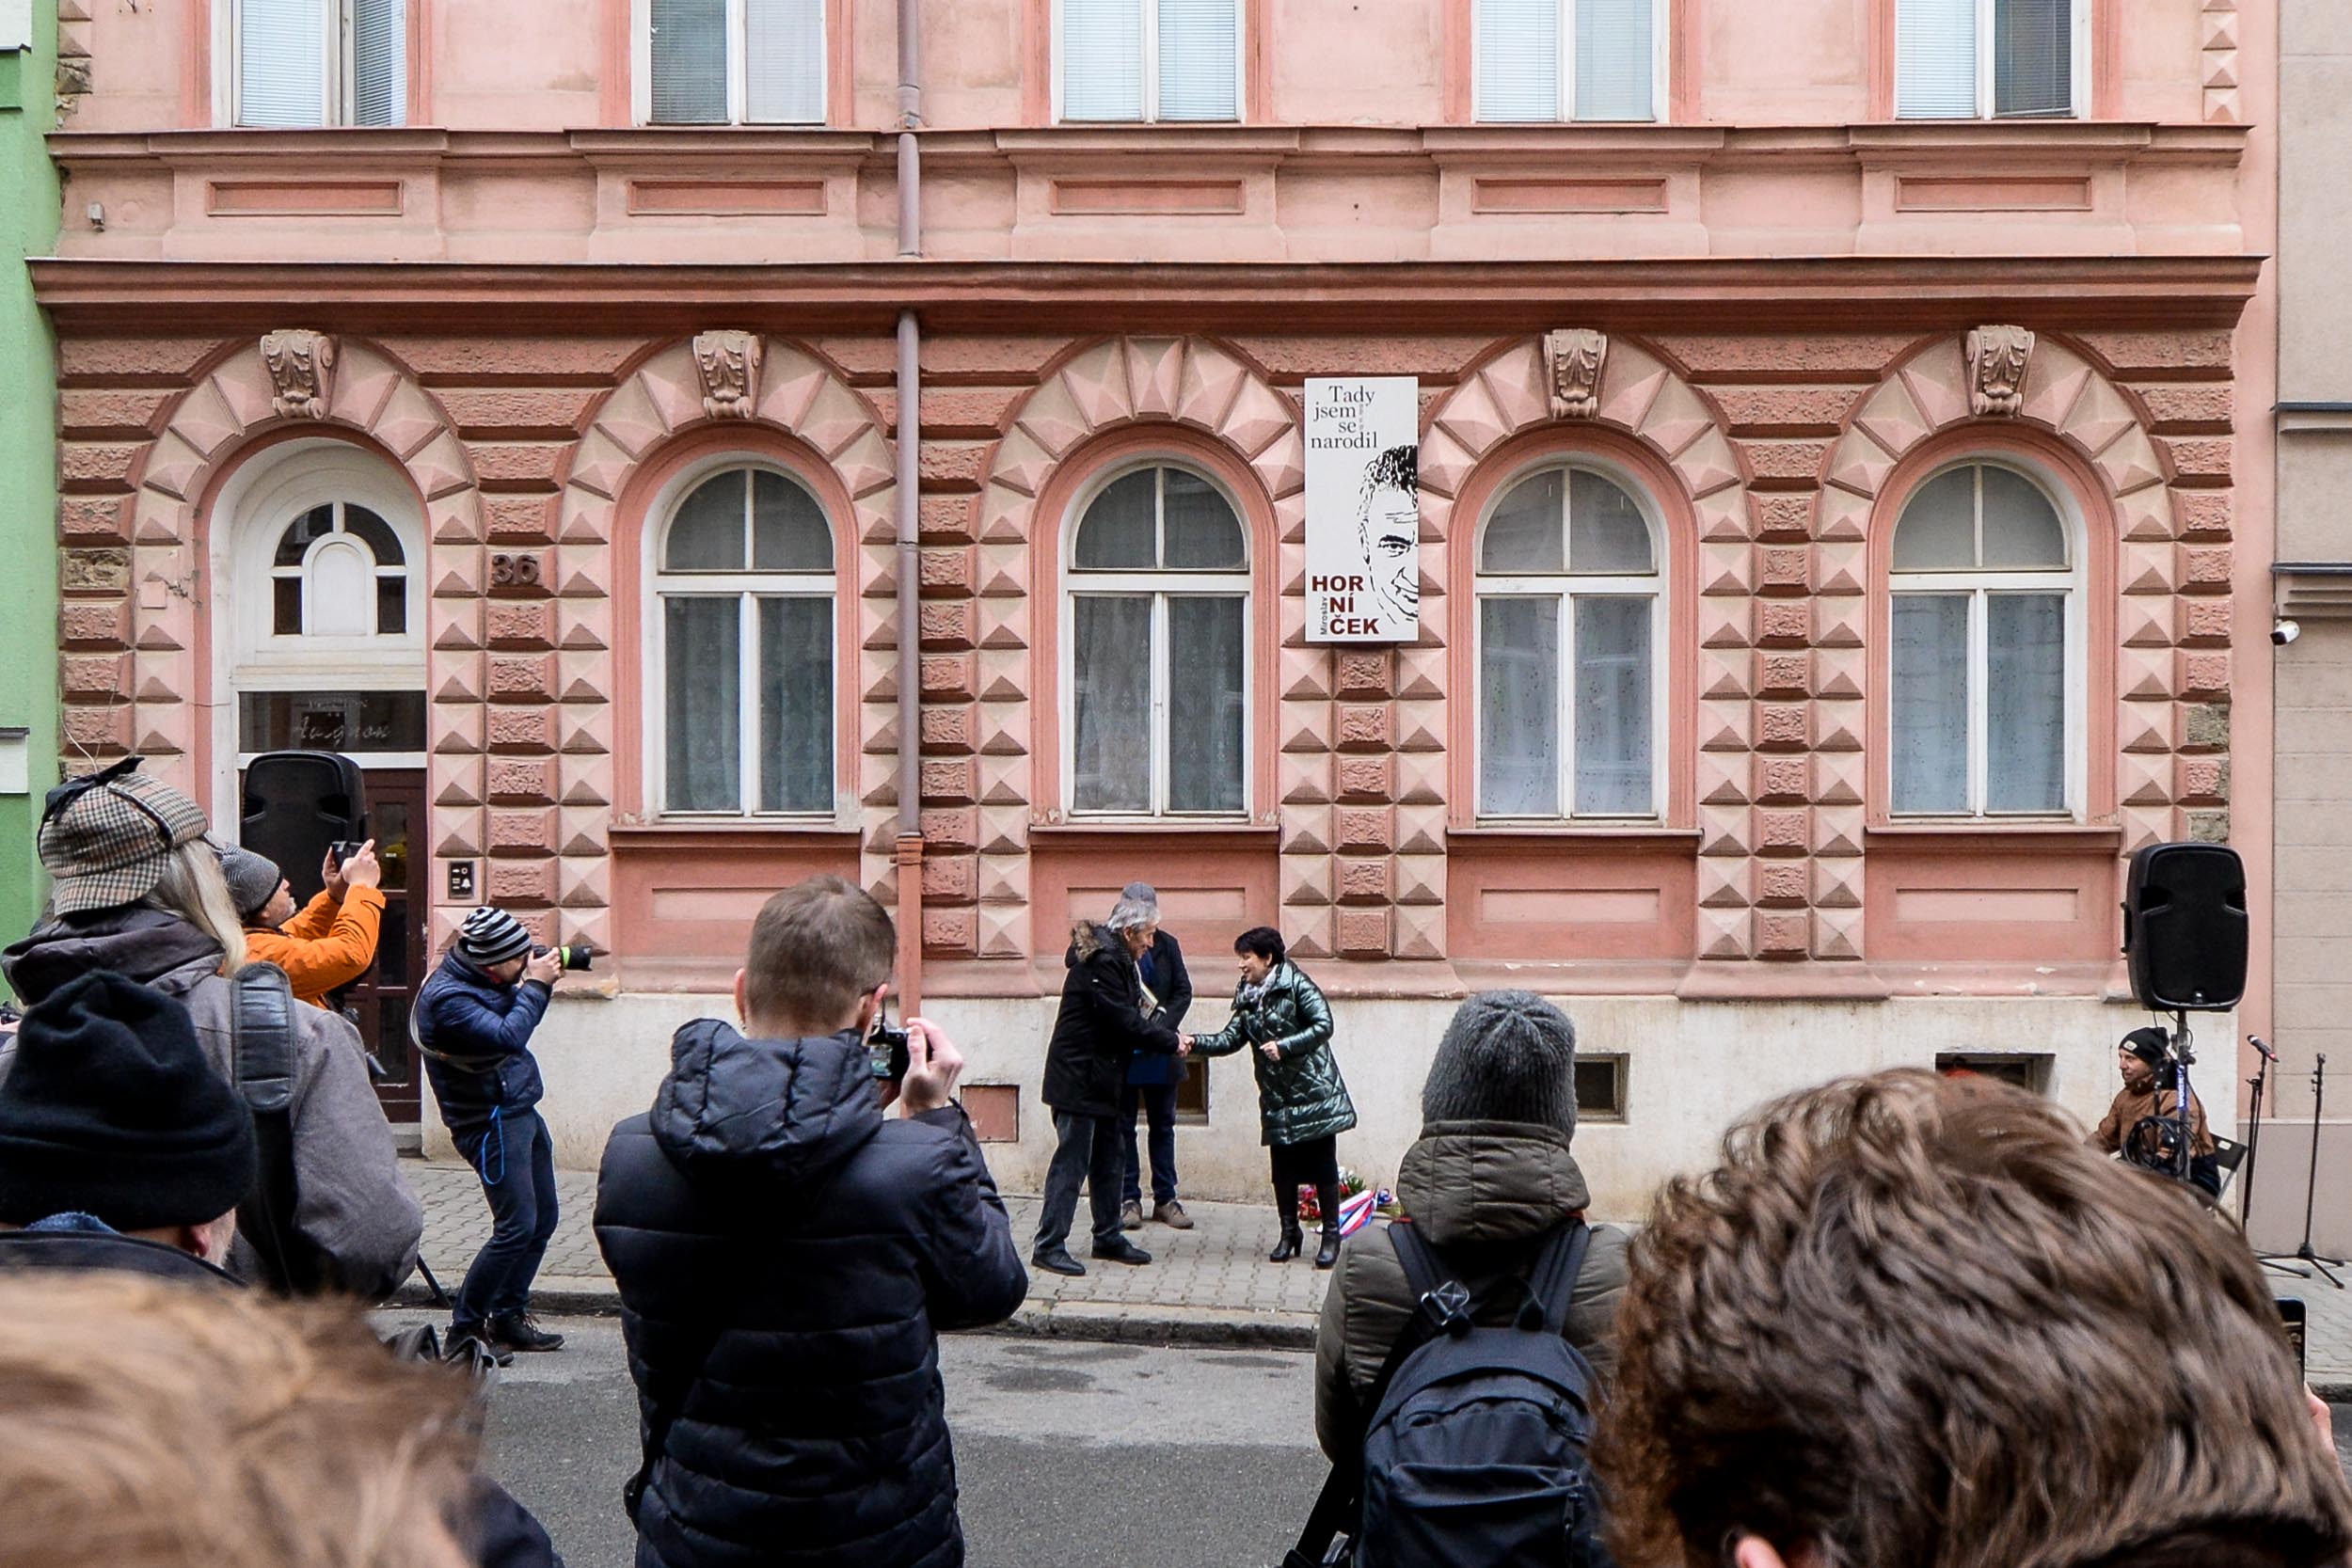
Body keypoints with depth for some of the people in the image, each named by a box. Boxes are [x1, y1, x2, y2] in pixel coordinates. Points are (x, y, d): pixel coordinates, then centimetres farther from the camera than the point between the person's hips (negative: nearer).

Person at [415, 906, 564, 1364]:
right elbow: (506, 1036, -30)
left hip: (520, 1111, 10)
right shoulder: (445, 997, -21)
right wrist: (535, 985, -20)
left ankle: (508, 1317, 21)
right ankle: (465, 1327, 1)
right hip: (491, 1123, -10)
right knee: (516, 1228, -11)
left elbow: (519, 1013, 19)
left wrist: (537, 983, 0)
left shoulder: (482, 979, 7)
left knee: (543, 1220, 11)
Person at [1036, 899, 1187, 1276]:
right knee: (1071, 1160, -8)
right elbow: (1123, 1023, -21)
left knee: (1108, 1160, 15)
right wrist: (1170, 1043, -11)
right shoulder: (1102, 961, -19)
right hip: (1078, 1078, -11)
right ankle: (1049, 1246, -3)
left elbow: (1130, 1014, 15)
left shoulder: (1114, 959, 14)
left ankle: (1108, 1238, 25)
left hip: (1101, 1078, 11)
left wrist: (1169, 1033, 1)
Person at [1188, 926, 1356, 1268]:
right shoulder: (1248, 998, 11)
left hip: (1313, 1092, -6)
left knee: (1322, 1165, 0)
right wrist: (1195, 1042, -10)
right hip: (1277, 1099, 6)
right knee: (1282, 1169, 9)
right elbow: (1230, 1039, 5)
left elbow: (1323, 1025, -15)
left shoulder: (1296, 984, -9)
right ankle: (1289, 1233, 21)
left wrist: (1284, 1046, -21)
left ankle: (1331, 1235, 9)